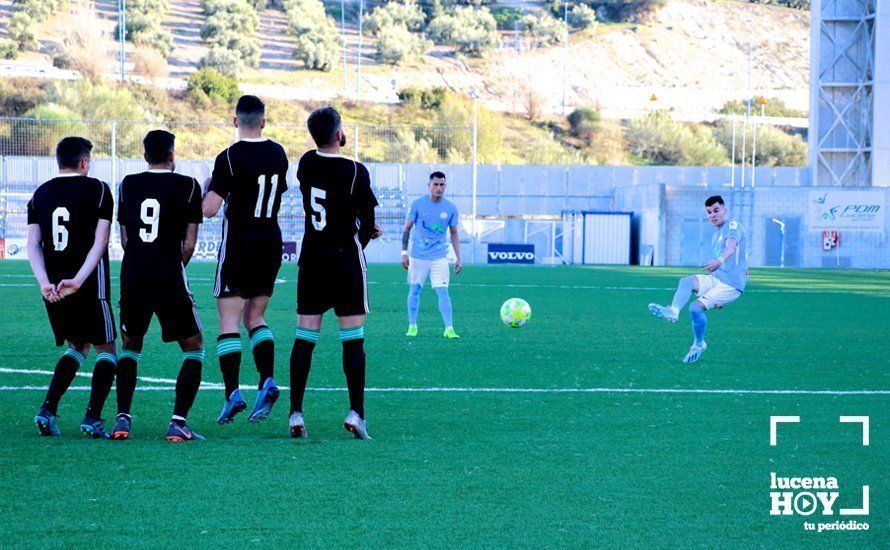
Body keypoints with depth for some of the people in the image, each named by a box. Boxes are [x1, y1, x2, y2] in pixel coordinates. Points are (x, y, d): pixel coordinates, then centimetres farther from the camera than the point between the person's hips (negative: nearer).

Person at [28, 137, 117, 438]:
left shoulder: (41, 193, 10)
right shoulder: (98, 190, -2)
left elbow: (32, 244, 0)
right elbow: (100, 242, -12)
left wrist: (45, 283, -9)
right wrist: (77, 280, -17)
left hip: (52, 288, 5)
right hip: (89, 287, -5)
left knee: (77, 346, 21)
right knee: (106, 349, 8)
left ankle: (48, 409, 5)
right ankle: (93, 418, -5)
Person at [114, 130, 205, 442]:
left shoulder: (128, 185, 9)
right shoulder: (187, 186, -1)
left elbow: (125, 240, 12)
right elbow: (189, 245, -1)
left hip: (132, 276, 3)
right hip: (169, 281, -3)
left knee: (130, 346, 22)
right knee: (194, 348, 11)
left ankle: (122, 418, 9)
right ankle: (178, 422, -2)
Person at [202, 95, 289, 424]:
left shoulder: (230, 158, -12)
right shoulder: (278, 154, 6)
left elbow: (209, 209, -16)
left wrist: (208, 188, 4)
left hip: (238, 243, -5)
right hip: (272, 242, 5)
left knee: (229, 320, -3)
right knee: (256, 316, 15)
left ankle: (232, 392, -12)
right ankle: (267, 379, -4)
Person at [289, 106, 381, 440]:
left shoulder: (307, 164, 2)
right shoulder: (356, 171, -12)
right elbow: (367, 224, -8)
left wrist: (366, 231, 16)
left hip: (311, 259, 4)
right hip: (346, 260, -4)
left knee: (304, 338, 5)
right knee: (353, 340, 1)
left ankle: (295, 414, 0)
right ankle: (356, 413, -4)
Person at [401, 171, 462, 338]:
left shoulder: (450, 208, 0)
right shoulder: (418, 205, -4)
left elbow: (454, 234, 9)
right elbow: (407, 229, 3)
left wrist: (458, 258, 5)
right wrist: (404, 252, -2)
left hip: (439, 257, 0)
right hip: (418, 256, 0)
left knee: (443, 291, -9)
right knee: (415, 290, 6)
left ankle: (449, 328, -10)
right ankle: (412, 326, 17)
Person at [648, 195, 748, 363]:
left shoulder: (733, 226, -7)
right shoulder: (715, 236, 22)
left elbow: (731, 247, -29)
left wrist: (719, 261, -51)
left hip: (732, 284, -8)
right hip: (715, 279, 8)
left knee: (696, 307, -22)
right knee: (686, 281, -17)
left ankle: (699, 344, -3)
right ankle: (673, 311, -40)